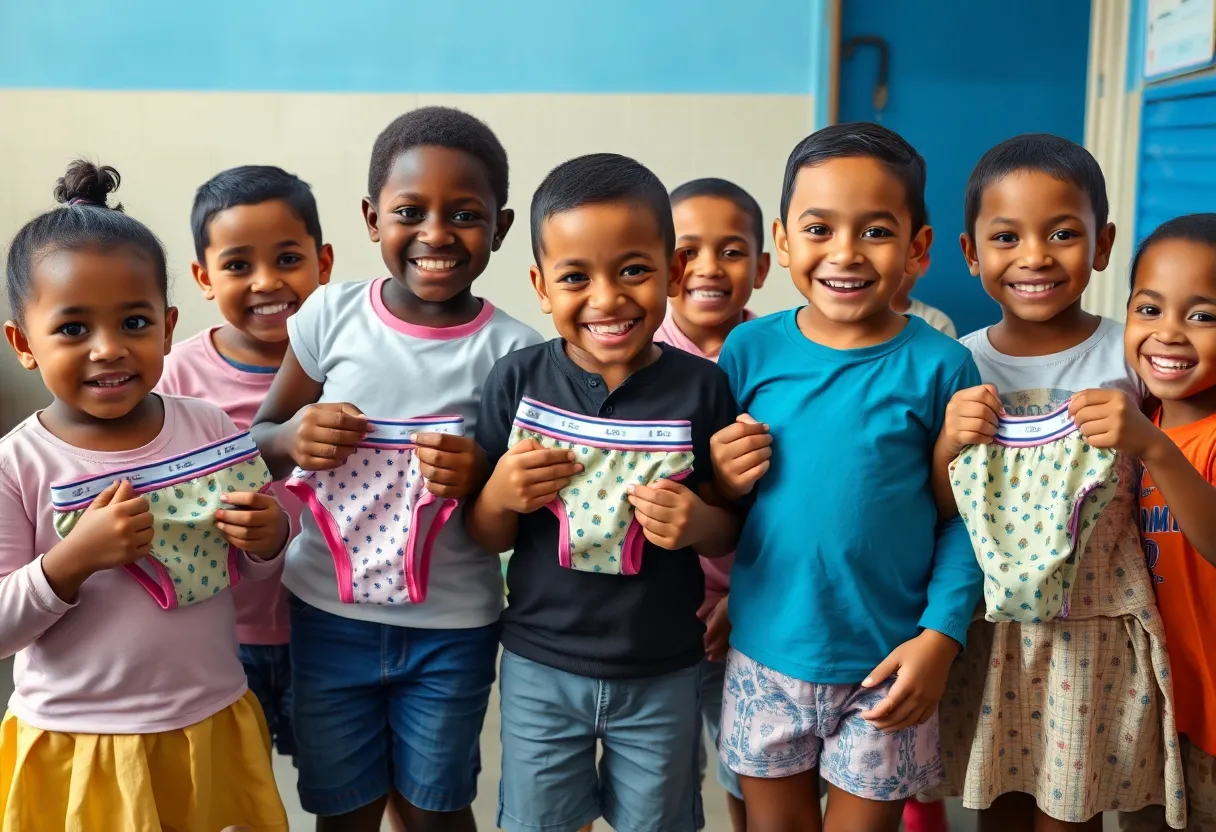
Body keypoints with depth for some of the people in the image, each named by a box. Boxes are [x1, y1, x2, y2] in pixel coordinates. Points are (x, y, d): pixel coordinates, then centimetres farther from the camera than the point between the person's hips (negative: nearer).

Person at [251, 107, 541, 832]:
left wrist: (481, 481, -24)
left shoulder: (514, 350, -11)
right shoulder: (331, 314, -7)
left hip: (452, 628, -1)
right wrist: (291, 438, -17)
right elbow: (256, 439, 5)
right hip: (329, 613, 2)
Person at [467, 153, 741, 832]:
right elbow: (487, 538, 0)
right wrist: (501, 494, -21)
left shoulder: (702, 386, -13)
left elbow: (728, 529, -1)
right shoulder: (517, 381, -10)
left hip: (663, 674, 0)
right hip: (539, 666, 1)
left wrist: (698, 522, -22)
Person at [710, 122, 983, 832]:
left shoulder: (939, 365, -10)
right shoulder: (751, 350, -4)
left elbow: (961, 518, -4)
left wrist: (941, 635, -13)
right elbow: (716, 510, 5)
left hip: (888, 669, -2)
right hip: (764, 659, 2)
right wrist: (723, 484, -16)